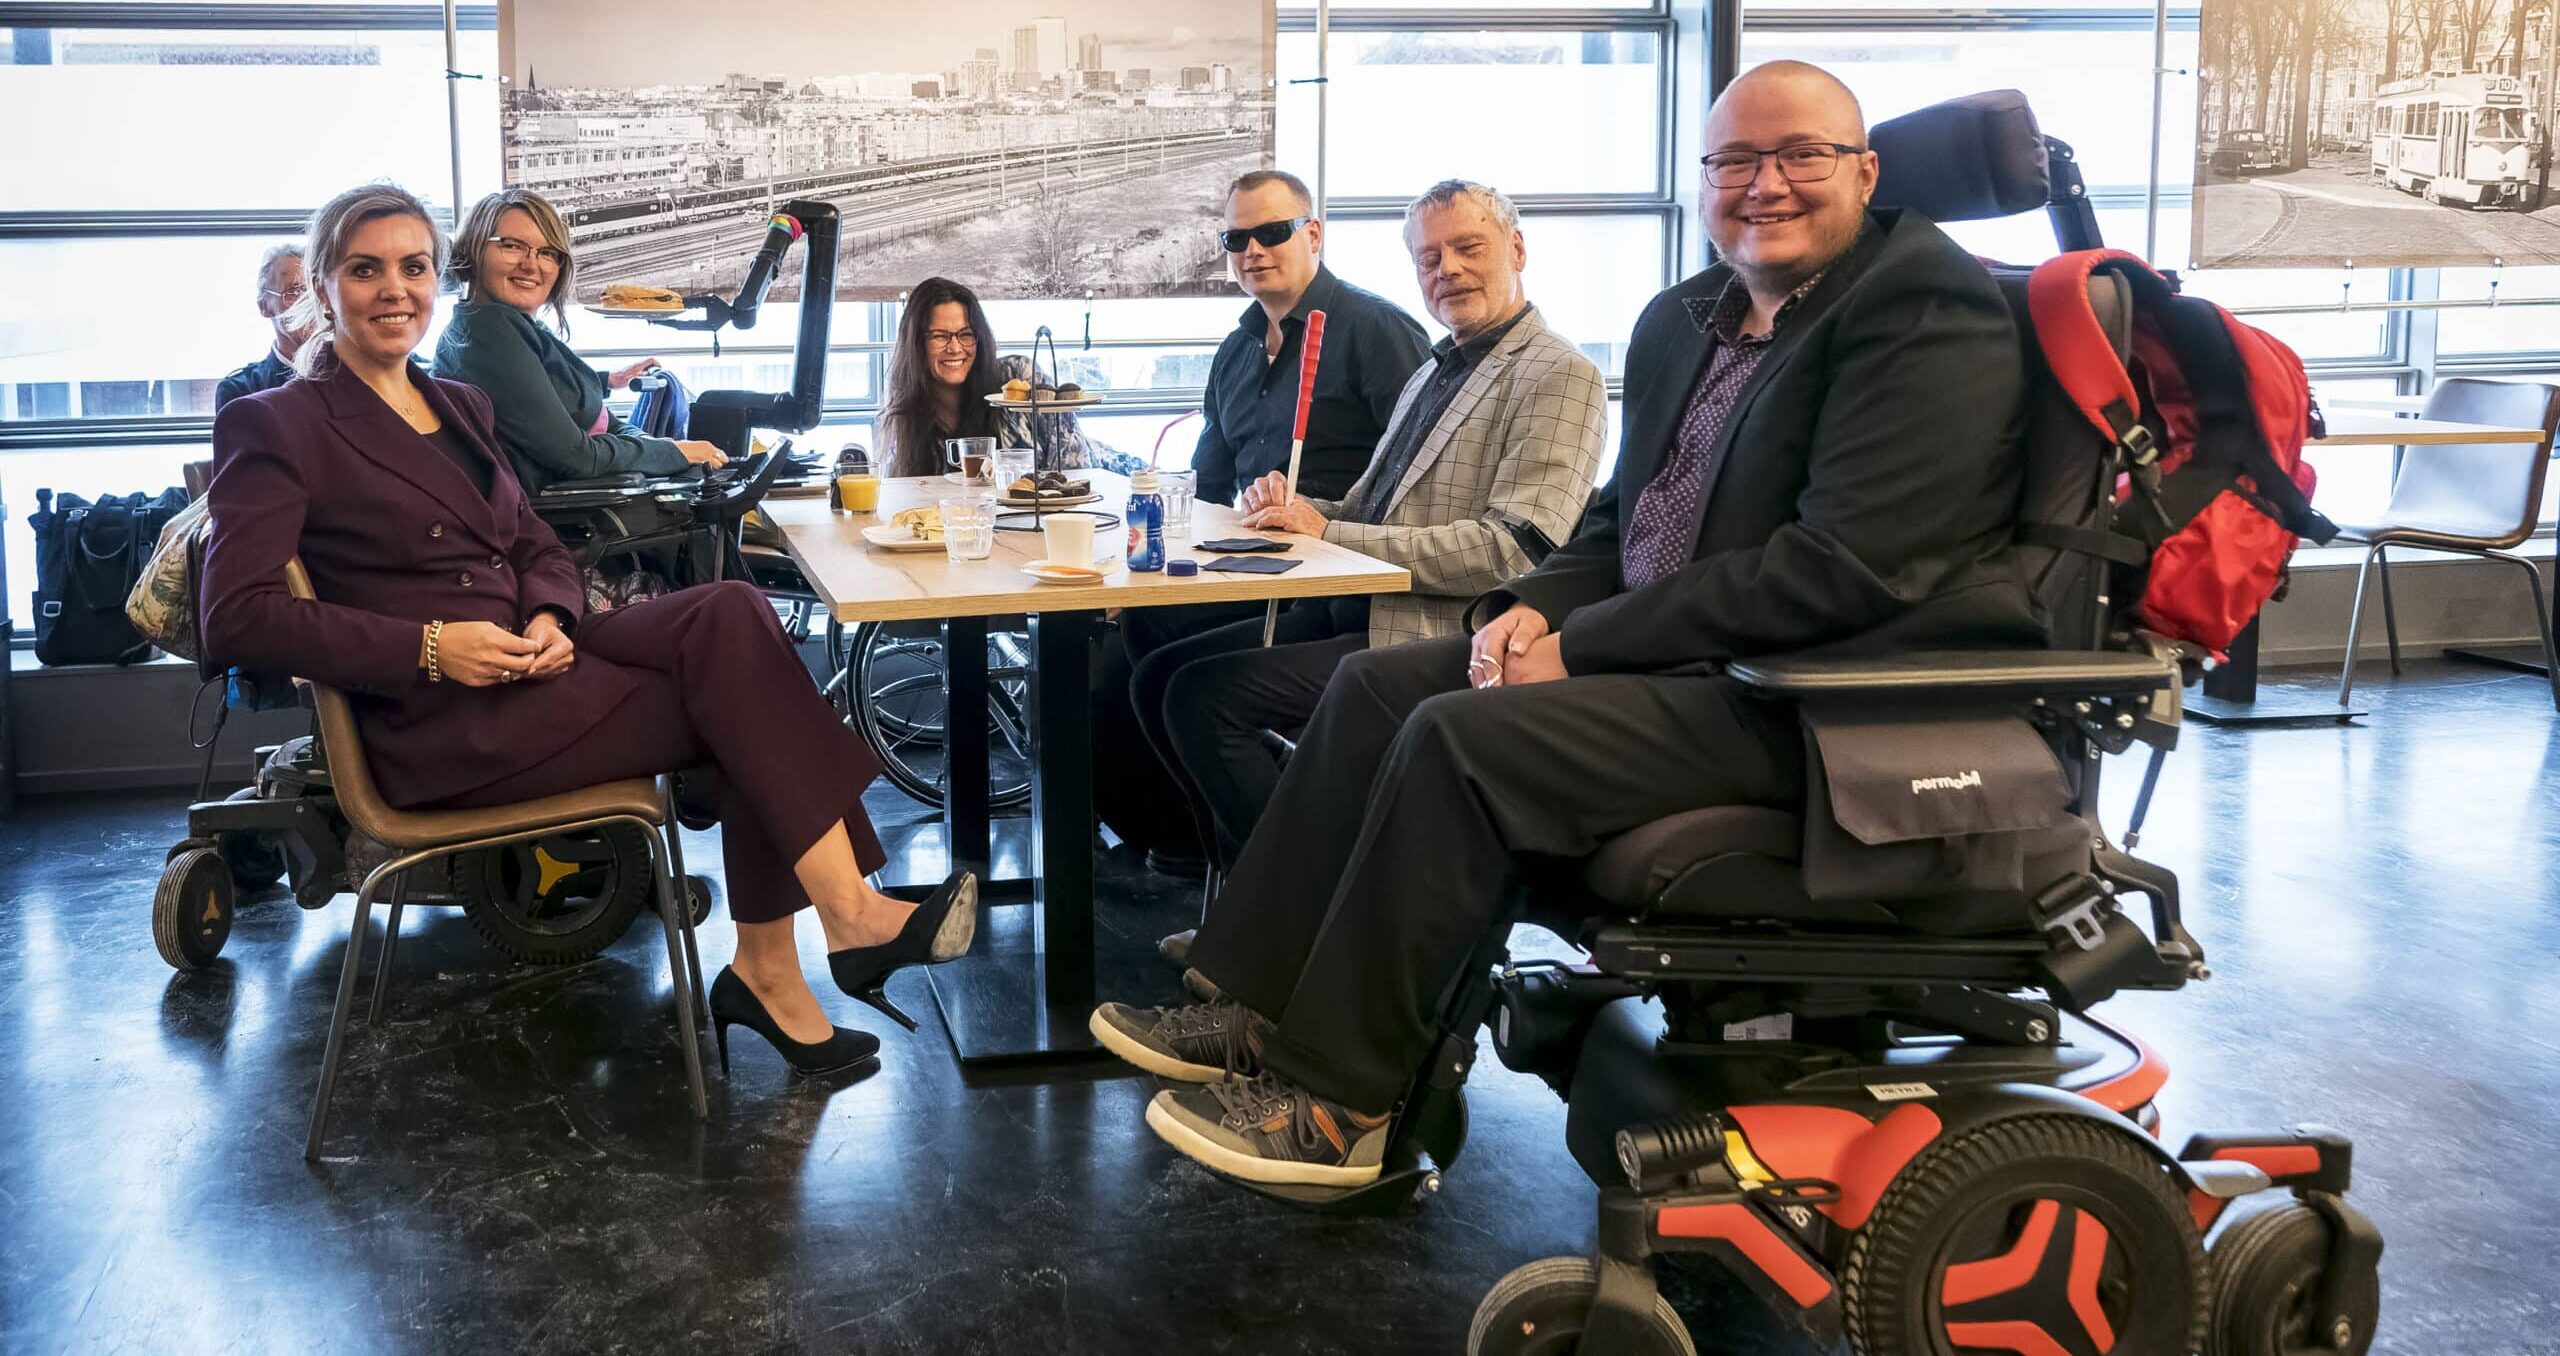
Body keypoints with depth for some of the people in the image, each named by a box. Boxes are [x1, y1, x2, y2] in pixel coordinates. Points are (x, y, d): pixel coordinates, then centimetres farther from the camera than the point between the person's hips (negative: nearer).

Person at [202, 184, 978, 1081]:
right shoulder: (277, 427, 0)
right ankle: (853, 918, -19)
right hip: (440, 730, -6)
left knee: (729, 614, -23)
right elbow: (236, 617, -10)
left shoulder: (460, 407, 22)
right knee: (733, 684, -22)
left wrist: (550, 619, -5)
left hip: (522, 661, 6)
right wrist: (429, 648, -19)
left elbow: (537, 546, 20)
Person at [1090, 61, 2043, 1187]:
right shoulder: (1686, 319, 14)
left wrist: (1580, 646, -19)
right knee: (1374, 687, 3)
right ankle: (1255, 1011, 5)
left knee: (1466, 739, -23)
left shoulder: (1926, 312, -14)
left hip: (1827, 692, -9)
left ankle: (1338, 1104, -12)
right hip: (1676, 657, 10)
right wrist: (1536, 609, -2)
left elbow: (1849, 567, -23)